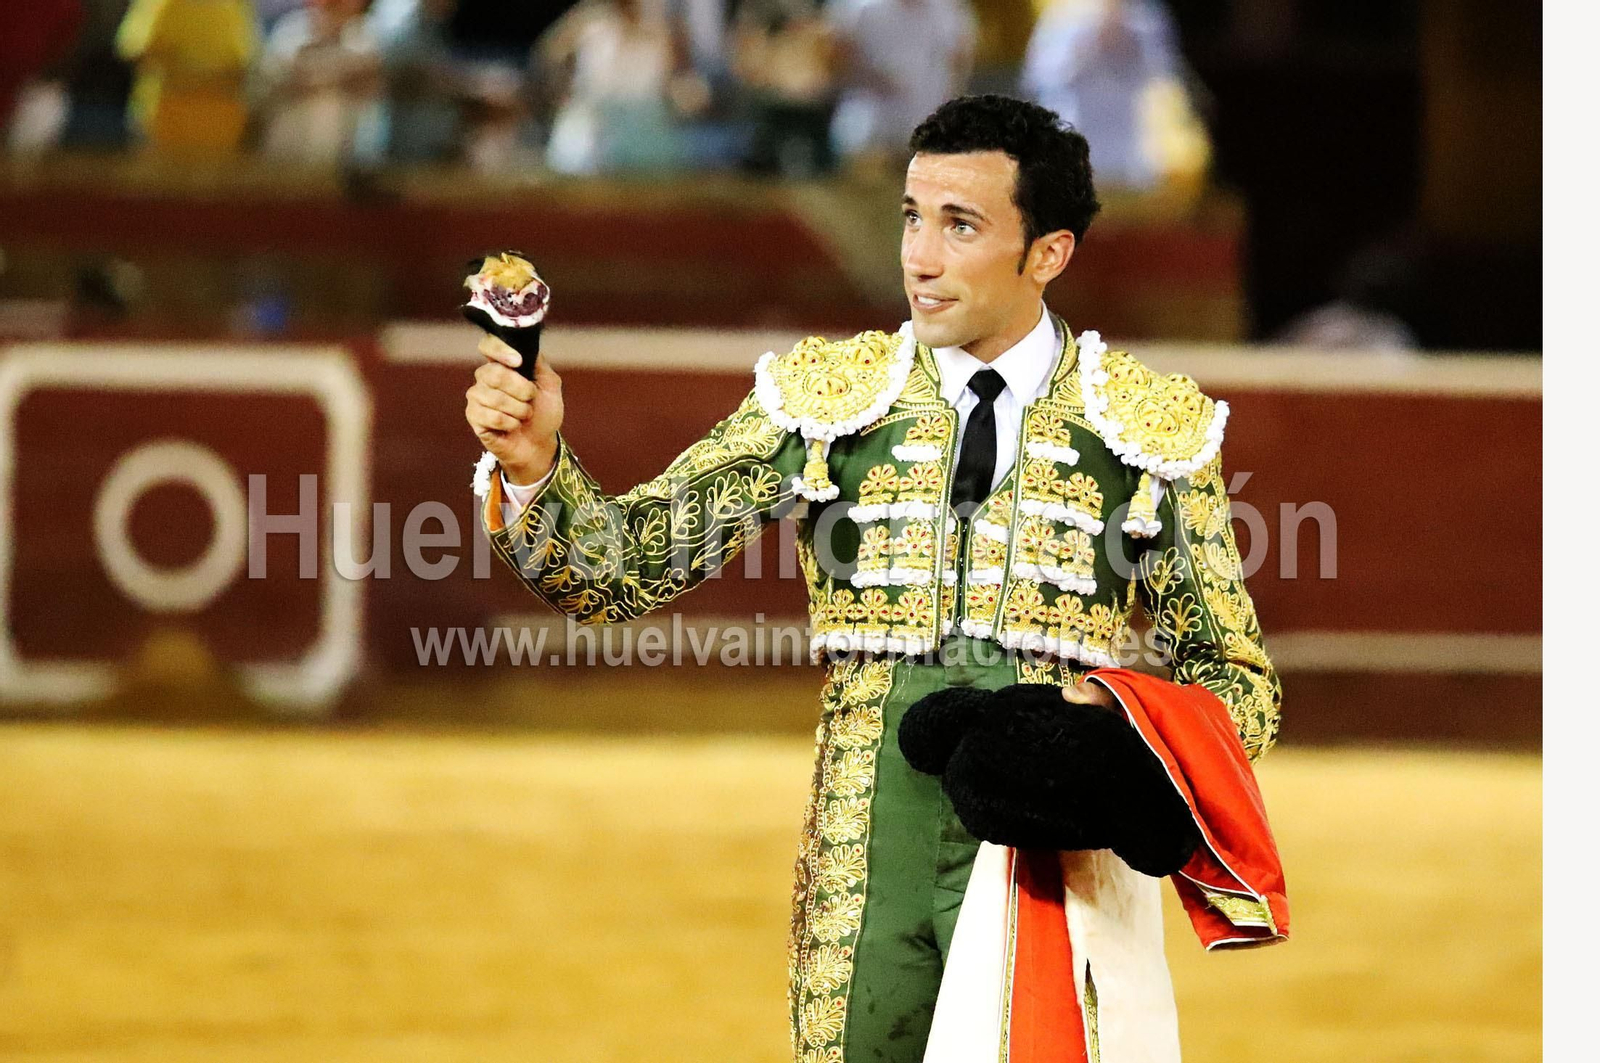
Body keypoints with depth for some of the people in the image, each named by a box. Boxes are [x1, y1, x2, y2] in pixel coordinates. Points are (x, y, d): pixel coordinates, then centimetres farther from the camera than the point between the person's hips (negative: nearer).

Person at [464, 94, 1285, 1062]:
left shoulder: (1157, 428, 5)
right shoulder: (824, 398, 8)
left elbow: (1241, 685, 10)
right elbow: (624, 567, 4)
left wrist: (1116, 732, -10)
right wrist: (535, 466, -16)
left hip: (1054, 868, -1)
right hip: (866, 873, 2)